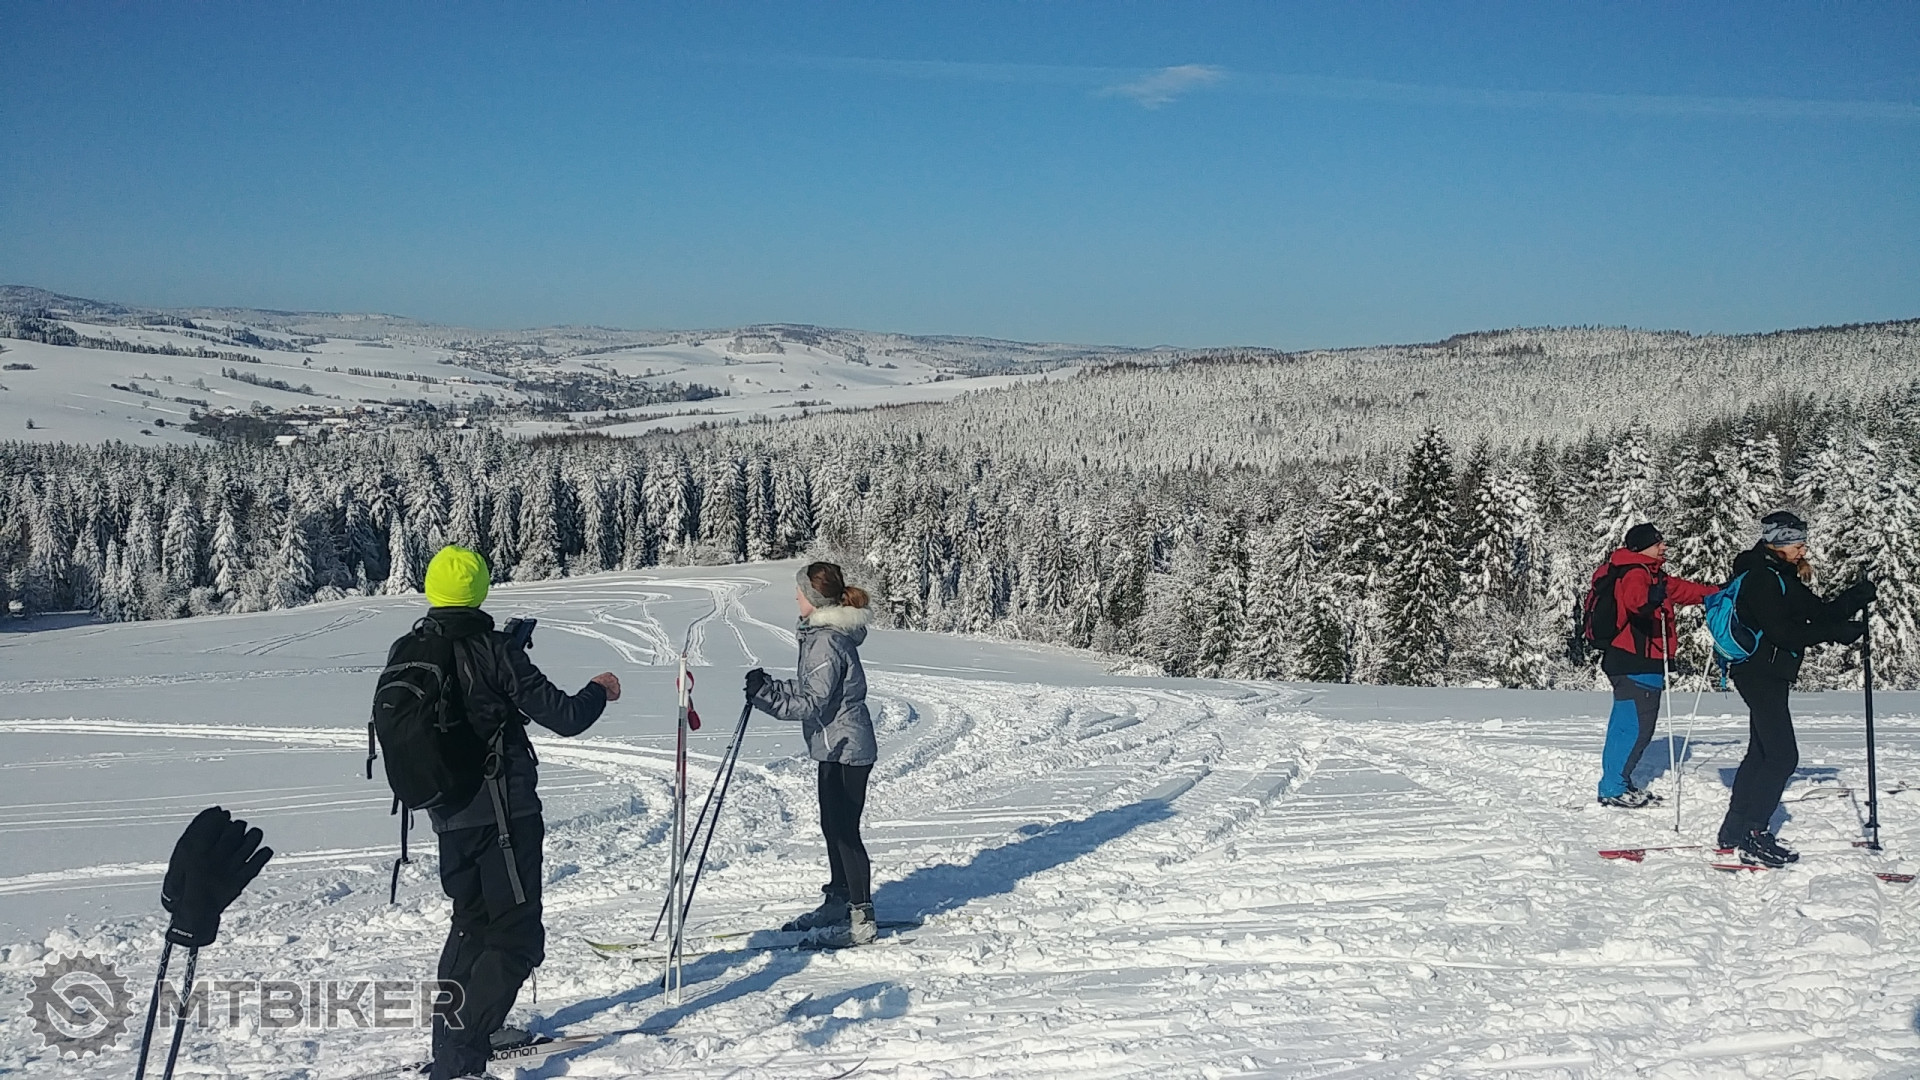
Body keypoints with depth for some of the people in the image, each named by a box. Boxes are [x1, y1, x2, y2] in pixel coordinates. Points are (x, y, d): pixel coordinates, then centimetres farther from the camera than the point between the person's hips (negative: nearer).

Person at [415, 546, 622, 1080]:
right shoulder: (494, 649, -15)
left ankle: (454, 1026, 37)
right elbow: (562, 716, -17)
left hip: (447, 811, 7)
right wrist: (599, 691, 6)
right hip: (503, 810, -7)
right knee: (516, 937, -2)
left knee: (472, 919, 26)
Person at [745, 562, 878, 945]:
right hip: (835, 745, 11)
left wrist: (766, 695, -26)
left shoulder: (827, 641, -21)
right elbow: (807, 687, 16)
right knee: (832, 827, 19)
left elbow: (813, 702, -24)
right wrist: (769, 686, 6)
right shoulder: (821, 632, 11)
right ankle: (838, 902, 31)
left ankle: (863, 916, -1)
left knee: (845, 831, -6)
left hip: (845, 748, -11)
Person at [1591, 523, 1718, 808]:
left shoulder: (1652, 575, 20)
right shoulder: (1635, 574, -14)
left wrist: (1717, 592, 41)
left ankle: (1619, 784, 22)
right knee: (1634, 725, -10)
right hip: (1635, 663, -11)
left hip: (1643, 662, 11)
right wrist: (1649, 600, -59)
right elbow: (1633, 598, -36)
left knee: (1636, 724, 15)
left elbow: (1680, 589, 34)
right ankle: (1612, 788, -6)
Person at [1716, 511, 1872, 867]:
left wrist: (1856, 597, -6)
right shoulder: (1760, 578, -16)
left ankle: (1735, 830, 22)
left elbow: (1819, 612, 10)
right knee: (1782, 756, -12)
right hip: (1760, 674, -11)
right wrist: (1834, 633, -23)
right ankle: (1753, 837, -12)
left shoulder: (1782, 577, 15)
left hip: (1769, 676, 11)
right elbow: (1781, 631, -23)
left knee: (1761, 752, 15)